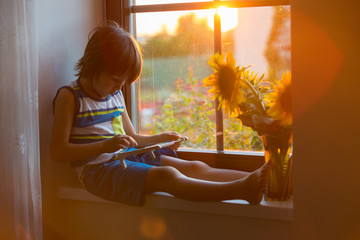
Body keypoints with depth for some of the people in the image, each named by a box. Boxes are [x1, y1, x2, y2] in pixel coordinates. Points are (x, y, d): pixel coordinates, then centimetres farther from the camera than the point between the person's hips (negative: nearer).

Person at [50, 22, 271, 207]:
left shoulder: (115, 95, 16)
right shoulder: (69, 96, -6)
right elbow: (58, 151, -14)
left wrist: (158, 139, 6)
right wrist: (105, 146, -24)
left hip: (125, 157, 8)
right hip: (97, 167, -8)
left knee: (196, 167, -10)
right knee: (166, 175, -32)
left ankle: (259, 180, -23)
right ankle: (241, 190, -49)